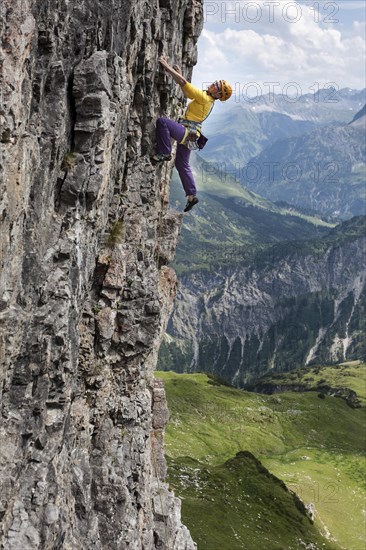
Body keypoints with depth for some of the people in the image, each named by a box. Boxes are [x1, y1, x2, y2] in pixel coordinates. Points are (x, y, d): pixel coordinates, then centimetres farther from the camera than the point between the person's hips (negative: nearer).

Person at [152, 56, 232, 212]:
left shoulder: (204, 97, -16)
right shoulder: (207, 99, 13)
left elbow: (183, 82, -20)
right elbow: (186, 91, 25)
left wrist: (168, 67, -15)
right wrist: (178, 73, 17)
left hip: (187, 132, -10)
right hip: (188, 135, 10)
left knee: (162, 121, -25)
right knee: (182, 164, 16)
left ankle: (165, 153, -17)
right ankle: (192, 195, 20)